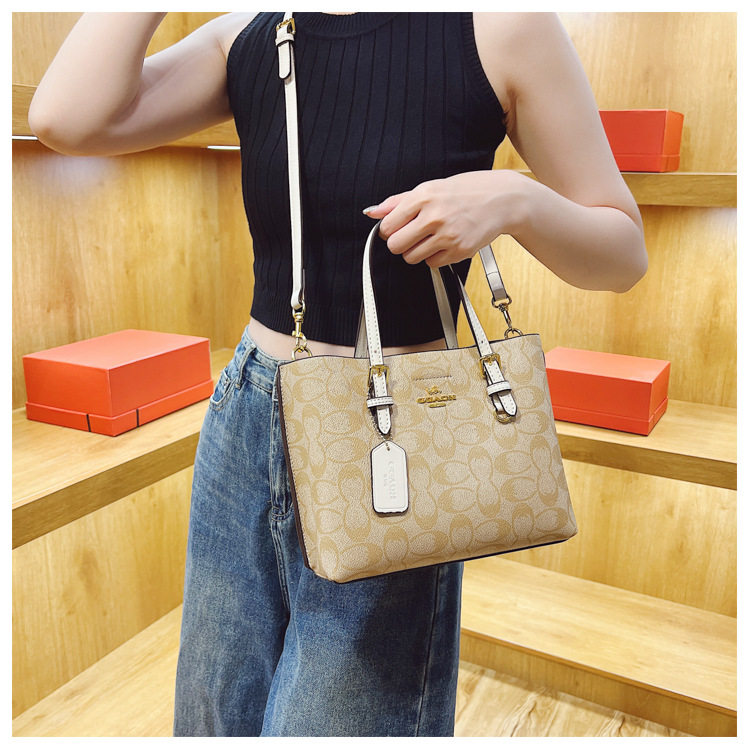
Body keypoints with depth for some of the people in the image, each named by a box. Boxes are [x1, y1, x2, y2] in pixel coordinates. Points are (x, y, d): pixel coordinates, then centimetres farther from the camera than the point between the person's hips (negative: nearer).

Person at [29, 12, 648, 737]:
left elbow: (624, 254, -3)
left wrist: (515, 198, -21)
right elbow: (65, 119, -12)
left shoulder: (500, 25, -7)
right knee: (215, 719, 22)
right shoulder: (246, 37, 3)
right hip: (244, 427, 5)